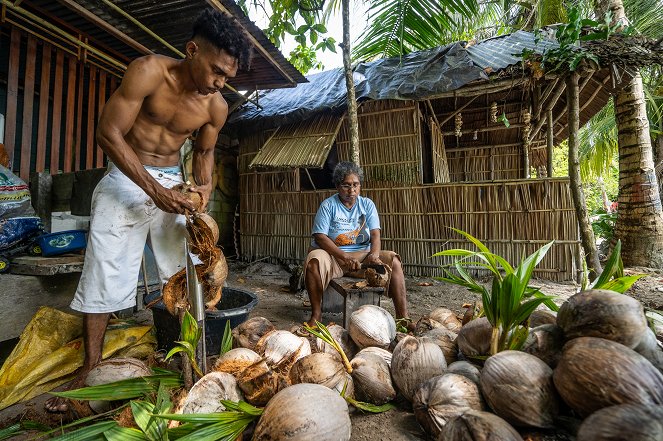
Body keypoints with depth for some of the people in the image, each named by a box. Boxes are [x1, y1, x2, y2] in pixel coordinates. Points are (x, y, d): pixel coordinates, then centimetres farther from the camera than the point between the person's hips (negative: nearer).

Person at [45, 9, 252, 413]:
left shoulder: (217, 107, -5)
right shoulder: (149, 71, -15)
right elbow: (108, 133, -16)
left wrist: (205, 186, -9)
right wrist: (153, 189, -23)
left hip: (173, 182, 3)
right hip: (127, 177, -2)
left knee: (188, 269, 0)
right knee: (105, 273, -2)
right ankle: (91, 366, 14)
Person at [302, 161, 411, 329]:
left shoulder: (367, 204, 7)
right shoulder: (328, 205, -3)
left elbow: (375, 234, -3)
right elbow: (320, 236, -12)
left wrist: (374, 255, -25)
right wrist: (345, 257, -24)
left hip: (363, 254, 3)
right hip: (333, 255, -2)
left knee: (393, 259, -19)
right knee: (314, 260, -34)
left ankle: (403, 317, -16)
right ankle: (316, 314, -20)